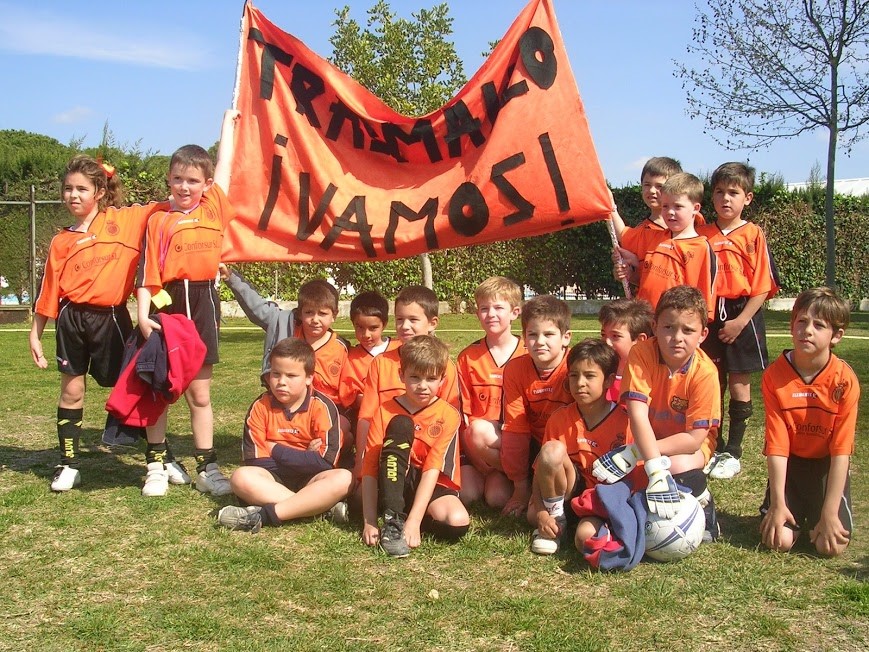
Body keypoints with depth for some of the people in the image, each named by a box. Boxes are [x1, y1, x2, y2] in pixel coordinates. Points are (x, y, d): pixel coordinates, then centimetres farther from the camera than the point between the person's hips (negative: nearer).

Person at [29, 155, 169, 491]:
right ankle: (69, 465, 19)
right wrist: (36, 334, 10)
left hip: (112, 318, -2)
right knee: (72, 391, 8)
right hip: (73, 319, 2)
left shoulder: (125, 220, 2)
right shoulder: (62, 241, 7)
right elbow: (49, 289, 9)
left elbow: (162, 210, 4)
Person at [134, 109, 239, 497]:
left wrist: (229, 121, 29)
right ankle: (156, 465, 14)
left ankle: (206, 468, 13)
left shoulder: (213, 208, 7)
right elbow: (147, 273, -3)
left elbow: (225, 163, 18)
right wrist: (143, 314, -13)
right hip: (167, 305, -2)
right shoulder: (159, 221, 0)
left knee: (199, 393, 8)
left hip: (203, 303, 2)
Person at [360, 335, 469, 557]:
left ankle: (404, 517, -6)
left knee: (458, 522, -34)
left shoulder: (448, 415, -9)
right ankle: (391, 519, -29)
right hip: (395, 482, 1)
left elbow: (433, 470, -18)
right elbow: (370, 468, -11)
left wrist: (413, 521, -28)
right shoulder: (386, 411, -5)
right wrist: (369, 522, -21)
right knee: (401, 425, -25)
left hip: (433, 487, 0)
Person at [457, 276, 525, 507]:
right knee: (466, 493, -24)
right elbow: (462, 410, 4)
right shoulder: (467, 357, 5)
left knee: (498, 496, -28)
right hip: (476, 443, 2)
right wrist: (474, 448, -9)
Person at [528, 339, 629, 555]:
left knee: (588, 537, -35)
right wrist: (541, 512, -17)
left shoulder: (624, 423, -8)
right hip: (572, 488, 3)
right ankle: (556, 518, -8)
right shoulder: (559, 418, -3)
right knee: (552, 450, -27)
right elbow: (542, 468, -5)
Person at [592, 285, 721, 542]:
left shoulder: (705, 372, -24)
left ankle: (705, 506, -2)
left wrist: (635, 453, -33)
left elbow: (694, 438, -24)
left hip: (689, 444, -1)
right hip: (646, 439, 2)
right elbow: (638, 415, -31)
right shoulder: (641, 354, -23)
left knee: (679, 466, -33)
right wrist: (656, 470, -44)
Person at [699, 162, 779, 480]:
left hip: (741, 315, -3)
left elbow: (762, 286, -8)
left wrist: (740, 321, -14)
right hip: (708, 315, 3)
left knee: (739, 384, 5)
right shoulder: (703, 234, 6)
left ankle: (733, 452, 16)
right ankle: (714, 448, 22)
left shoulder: (753, 235, -5)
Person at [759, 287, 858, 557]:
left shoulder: (845, 380, -16)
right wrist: (777, 503, -19)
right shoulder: (774, 376, -14)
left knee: (831, 545, -17)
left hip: (827, 465, 0)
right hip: (789, 463, 1)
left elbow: (841, 450, -17)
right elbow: (776, 444, -15)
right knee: (779, 541, -15)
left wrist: (830, 512, -19)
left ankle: (815, 513, 17)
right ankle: (797, 511, 19)